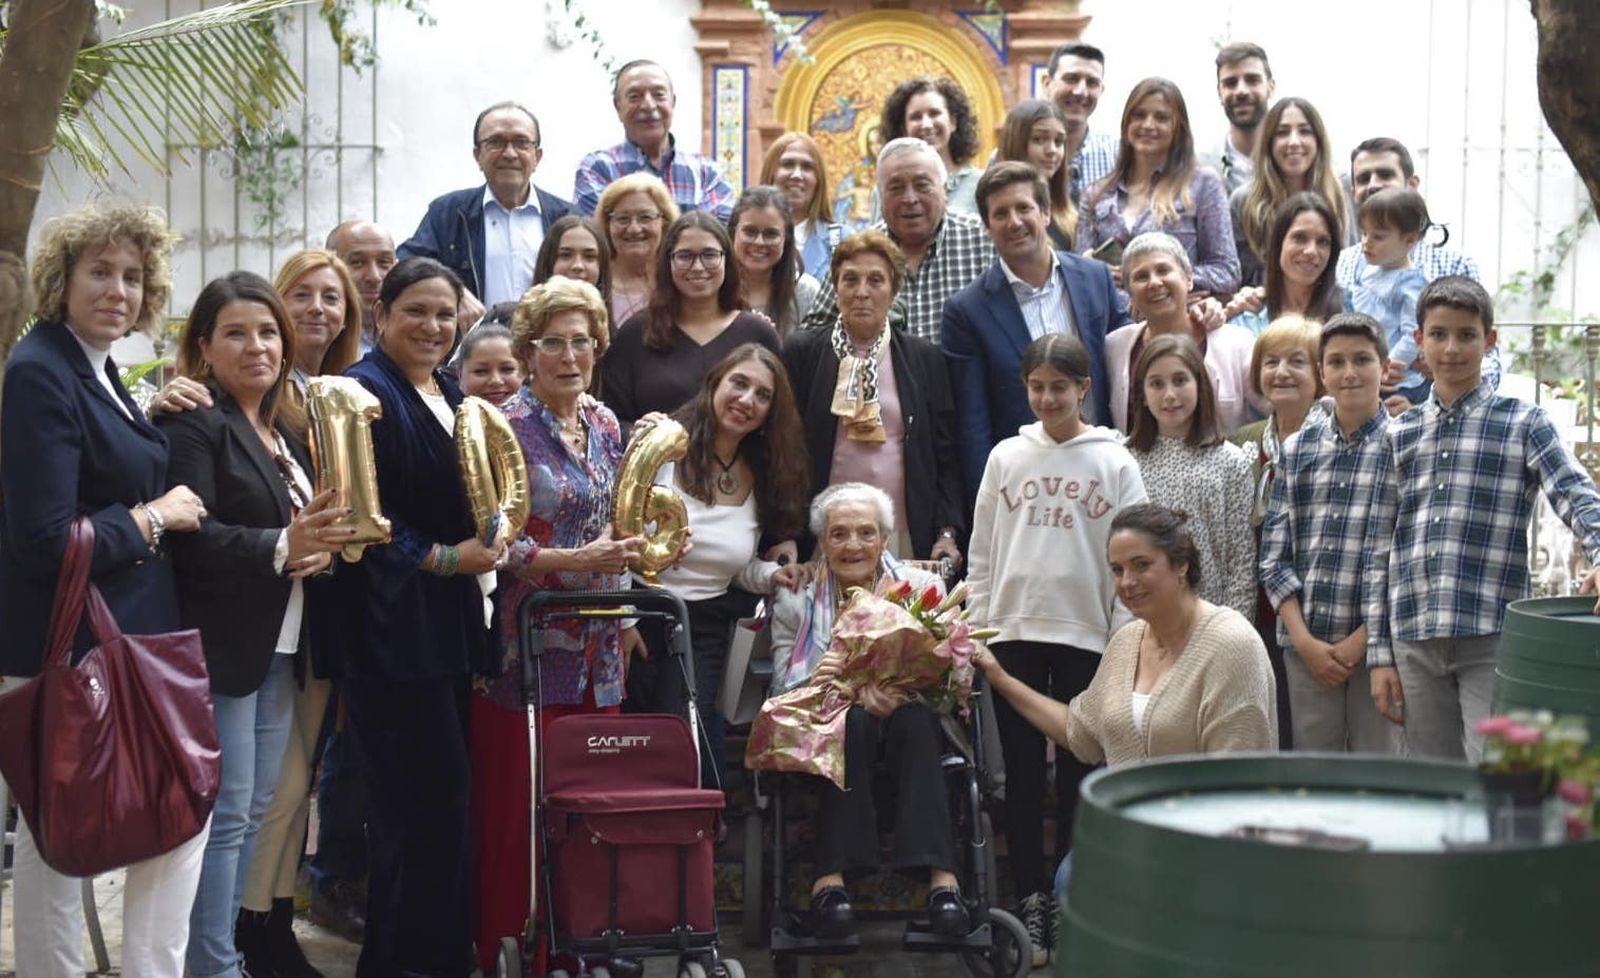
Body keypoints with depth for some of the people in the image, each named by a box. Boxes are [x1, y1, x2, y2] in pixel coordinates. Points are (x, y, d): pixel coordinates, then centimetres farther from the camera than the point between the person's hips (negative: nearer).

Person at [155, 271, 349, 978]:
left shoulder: (286, 429, 16)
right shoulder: (192, 423, -10)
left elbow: (303, 525, 22)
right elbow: (190, 537, -20)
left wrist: (325, 542, -1)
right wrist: (282, 547, -30)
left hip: (279, 646, 8)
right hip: (220, 647, -8)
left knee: (254, 812, 12)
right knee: (224, 815, -5)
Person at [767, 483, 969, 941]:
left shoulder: (922, 588, 7)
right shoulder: (795, 600, 8)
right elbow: (781, 689, 1)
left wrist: (901, 692, -25)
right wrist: (815, 681, -24)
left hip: (908, 722, 0)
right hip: (825, 731, 0)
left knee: (915, 717, -34)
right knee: (851, 719, -35)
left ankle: (941, 877, -44)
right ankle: (831, 878, -42)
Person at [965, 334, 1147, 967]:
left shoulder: (1114, 463, 1)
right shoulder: (1007, 457, 7)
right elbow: (982, 552, 9)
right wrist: (975, 628, 4)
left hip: (1085, 635, -2)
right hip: (1013, 632, 2)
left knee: (1079, 771, 5)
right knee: (1023, 772, 5)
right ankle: (1031, 902, 11)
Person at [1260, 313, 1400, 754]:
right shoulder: (1297, 449, 10)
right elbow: (1273, 556, 7)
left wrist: (1362, 639, -10)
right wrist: (1305, 641, -3)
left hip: (1378, 645, -3)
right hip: (1305, 647, 3)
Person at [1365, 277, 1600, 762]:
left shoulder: (1523, 423, 4)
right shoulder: (1400, 434, 13)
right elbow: (1380, 549, 13)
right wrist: (1379, 654, 8)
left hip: (1493, 639, -3)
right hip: (1414, 643, 4)